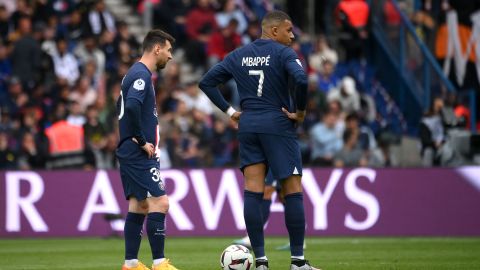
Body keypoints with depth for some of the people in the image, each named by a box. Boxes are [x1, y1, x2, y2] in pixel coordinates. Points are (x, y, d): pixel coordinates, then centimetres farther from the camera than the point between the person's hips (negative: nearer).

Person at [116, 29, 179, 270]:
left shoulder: (136, 73, 17)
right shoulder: (142, 75, -15)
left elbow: (121, 106, 27)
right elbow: (132, 106, -30)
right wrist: (142, 141, -21)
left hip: (131, 152, 10)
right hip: (139, 154, -10)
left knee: (139, 205, 11)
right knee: (159, 202, -12)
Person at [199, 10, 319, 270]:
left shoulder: (238, 55, 11)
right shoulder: (283, 53, -7)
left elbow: (206, 82, 11)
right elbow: (301, 79, -25)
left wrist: (229, 111, 11)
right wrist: (300, 112, -11)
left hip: (248, 126, 5)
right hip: (278, 124, -5)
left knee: (253, 192, 2)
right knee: (293, 191, 1)